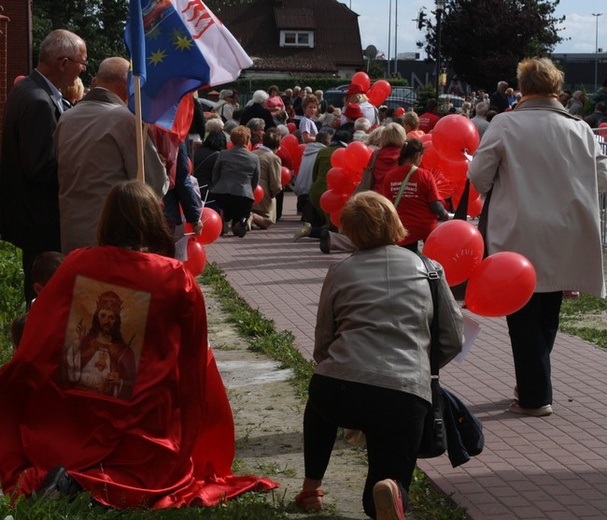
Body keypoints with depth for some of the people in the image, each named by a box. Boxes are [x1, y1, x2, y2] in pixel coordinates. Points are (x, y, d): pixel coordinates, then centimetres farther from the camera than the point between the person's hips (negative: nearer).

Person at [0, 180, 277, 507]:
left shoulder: (76, 264, -6)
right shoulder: (177, 279, -12)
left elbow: (36, 343, 4)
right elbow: (194, 362, -1)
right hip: (140, 428, -3)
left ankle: (41, 477, -10)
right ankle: (101, 484, -17)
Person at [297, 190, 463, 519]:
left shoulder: (340, 272, 13)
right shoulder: (427, 269, 13)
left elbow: (322, 345, 16)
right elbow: (453, 340, 13)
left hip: (338, 389, 2)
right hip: (406, 395, -1)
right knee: (387, 491, 12)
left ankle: (310, 489, 34)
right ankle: (390, 491, -23)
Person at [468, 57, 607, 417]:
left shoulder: (505, 125, -10)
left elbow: (479, 177, -8)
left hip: (521, 238, -3)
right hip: (564, 240, 3)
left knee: (525, 317, 6)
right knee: (548, 316, 18)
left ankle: (535, 396, 7)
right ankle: (535, 385, 27)